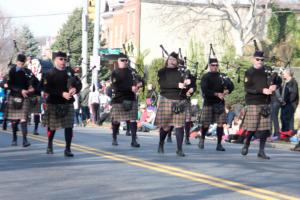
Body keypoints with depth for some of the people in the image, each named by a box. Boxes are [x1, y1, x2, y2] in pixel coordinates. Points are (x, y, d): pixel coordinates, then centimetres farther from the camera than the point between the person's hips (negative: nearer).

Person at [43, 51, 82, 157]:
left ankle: (68, 149, -3)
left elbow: (79, 84, 6)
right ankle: (49, 145, 36)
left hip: (68, 103, 2)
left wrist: (75, 89, -18)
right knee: (52, 126, 12)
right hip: (53, 103, -2)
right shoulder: (50, 73, -4)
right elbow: (47, 89, -13)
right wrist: (62, 93, -21)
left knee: (69, 126, -7)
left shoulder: (70, 72, 6)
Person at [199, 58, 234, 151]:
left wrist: (227, 91, -17)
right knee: (206, 124, 0)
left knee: (220, 123, -3)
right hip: (208, 103, -2)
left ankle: (219, 144, 3)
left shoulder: (222, 76, 11)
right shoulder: (205, 77, 1)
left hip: (220, 103, 3)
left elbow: (231, 86, 5)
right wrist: (217, 94, -19)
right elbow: (205, 90, -11)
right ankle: (202, 138, 27)